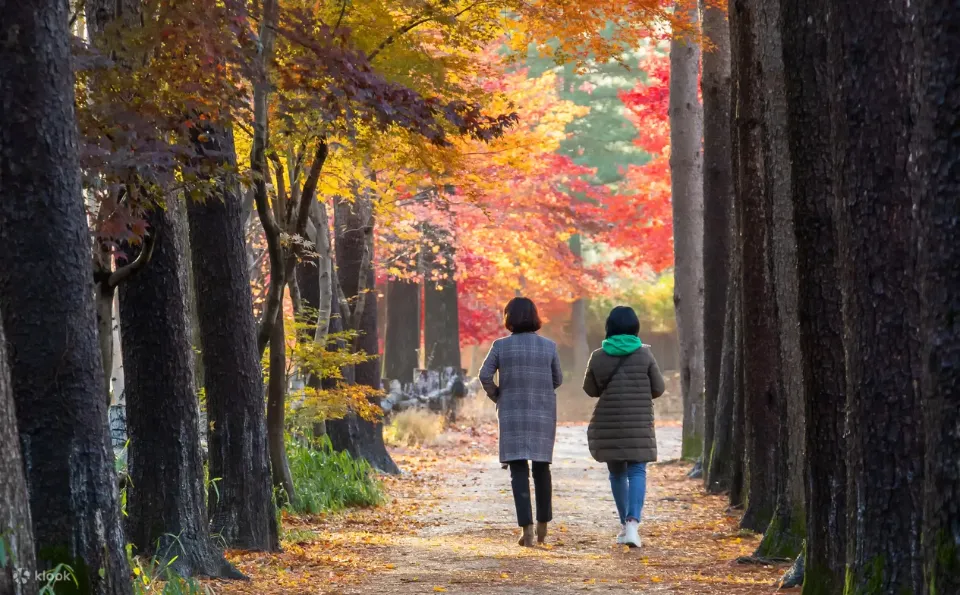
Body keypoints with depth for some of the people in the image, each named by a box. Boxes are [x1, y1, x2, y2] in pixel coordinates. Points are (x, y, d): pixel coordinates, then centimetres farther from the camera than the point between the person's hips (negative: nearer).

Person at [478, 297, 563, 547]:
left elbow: (485, 375, -11)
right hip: (543, 414, 1)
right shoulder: (548, 346, -1)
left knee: (519, 470, -3)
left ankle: (527, 527, -15)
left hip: (512, 414, -1)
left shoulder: (501, 345, -5)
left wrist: (497, 397, 6)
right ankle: (543, 523, 24)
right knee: (541, 466, 17)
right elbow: (557, 379, 7)